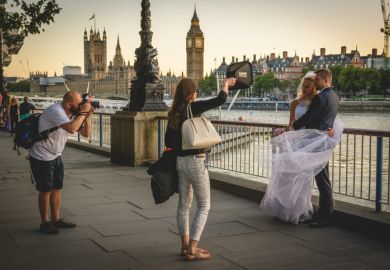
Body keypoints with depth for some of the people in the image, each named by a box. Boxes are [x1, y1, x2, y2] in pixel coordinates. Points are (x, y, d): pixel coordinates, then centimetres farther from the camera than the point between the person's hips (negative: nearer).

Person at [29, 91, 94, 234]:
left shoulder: (73, 114, 2)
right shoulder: (55, 111, -24)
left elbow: (86, 133, 3)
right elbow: (71, 128, -38)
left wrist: (87, 115, -10)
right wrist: (83, 113, -26)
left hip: (56, 156, 8)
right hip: (42, 157, -8)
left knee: (57, 188, 12)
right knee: (46, 190, 0)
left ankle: (56, 219, 24)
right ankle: (45, 222, 13)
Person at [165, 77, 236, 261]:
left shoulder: (173, 112, 6)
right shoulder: (193, 108, -13)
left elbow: (168, 141, 10)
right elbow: (220, 100, -15)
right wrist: (226, 84, 3)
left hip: (180, 161, 7)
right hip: (195, 161, -7)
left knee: (184, 204, 15)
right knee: (203, 206, 1)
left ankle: (185, 246, 22)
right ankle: (192, 250, -3)